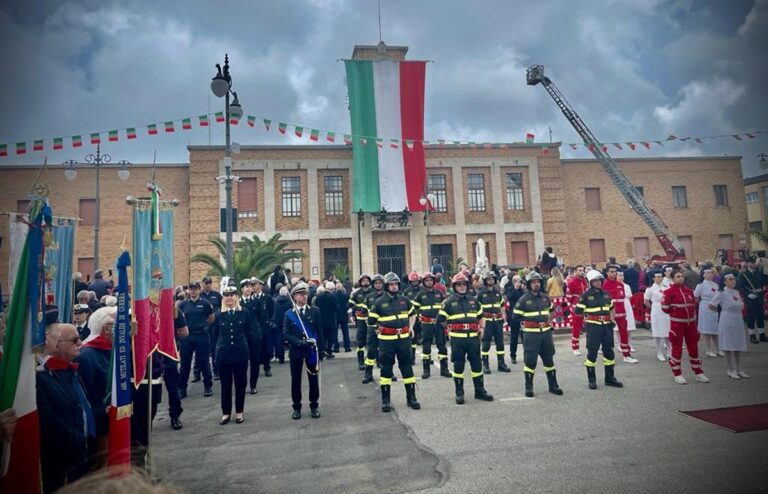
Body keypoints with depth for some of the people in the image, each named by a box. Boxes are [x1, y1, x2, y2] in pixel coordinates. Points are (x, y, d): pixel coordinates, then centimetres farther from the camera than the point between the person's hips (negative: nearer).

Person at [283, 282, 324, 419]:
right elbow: (286, 334, -7)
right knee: (296, 381, 8)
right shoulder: (289, 314, 1)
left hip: (312, 351, 0)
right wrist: (300, 342, -22)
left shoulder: (315, 311, 1)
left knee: (314, 379, 7)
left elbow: (319, 332, 1)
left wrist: (320, 352, -3)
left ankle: (314, 406, 22)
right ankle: (297, 407, 22)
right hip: (295, 352, 0)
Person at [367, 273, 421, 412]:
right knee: (386, 368, 4)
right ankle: (385, 400, 15)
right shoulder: (379, 302, -5)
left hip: (404, 339, 3)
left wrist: (410, 327, 13)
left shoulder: (404, 300, 5)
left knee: (407, 367, 9)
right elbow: (371, 321, -1)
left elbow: (412, 313, 23)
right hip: (386, 340, -3)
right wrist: (381, 327, 1)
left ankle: (411, 397, 20)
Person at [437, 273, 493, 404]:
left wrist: (481, 327, 7)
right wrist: (450, 328, 5)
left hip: (473, 337, 4)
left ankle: (480, 391, 22)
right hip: (457, 339, -4)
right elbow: (441, 319, 1)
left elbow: (481, 316, 22)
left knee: (477, 364, 9)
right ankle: (459, 393, 14)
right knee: (458, 366, 3)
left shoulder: (473, 300, 12)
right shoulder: (449, 302, -2)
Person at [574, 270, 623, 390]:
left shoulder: (606, 294, 10)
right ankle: (591, 380, 9)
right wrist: (588, 315, -3)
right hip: (593, 326, -5)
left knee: (609, 351, 11)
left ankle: (610, 378, 24)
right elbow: (578, 311, -8)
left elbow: (611, 308, 24)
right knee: (592, 353, -1)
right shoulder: (585, 296, -7)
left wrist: (612, 319, 12)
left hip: (606, 326, 6)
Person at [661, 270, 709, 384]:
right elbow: (665, 307, -10)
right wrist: (676, 312, 1)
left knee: (693, 347, 11)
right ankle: (677, 374, 10)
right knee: (677, 348, 1)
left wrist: (692, 313, 9)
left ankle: (698, 373, 23)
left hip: (691, 322, 5)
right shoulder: (669, 291, -10)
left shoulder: (689, 291, 7)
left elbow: (694, 304, 21)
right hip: (677, 323, -5)